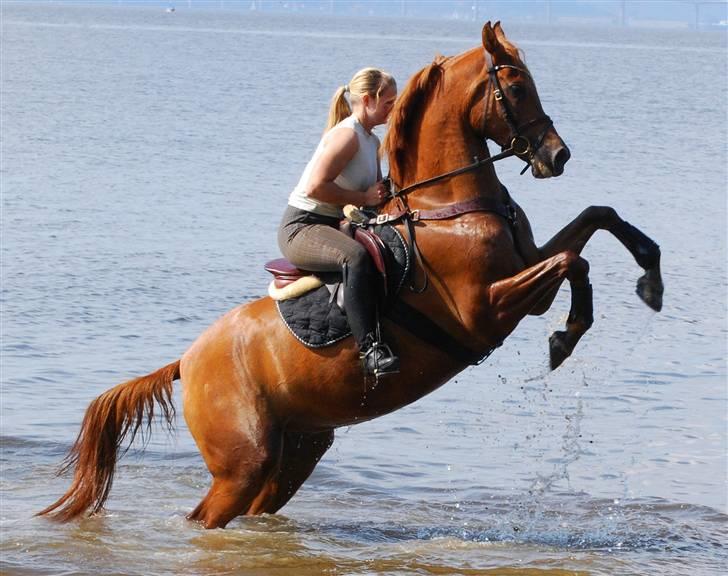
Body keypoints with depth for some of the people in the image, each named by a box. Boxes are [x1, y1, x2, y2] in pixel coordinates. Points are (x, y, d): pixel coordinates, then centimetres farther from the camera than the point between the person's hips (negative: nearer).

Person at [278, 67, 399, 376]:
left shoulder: (372, 142, 16)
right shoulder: (347, 135, -15)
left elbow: (377, 194, 25)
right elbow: (315, 187, -25)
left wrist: (386, 194, 2)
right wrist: (365, 198, -19)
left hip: (334, 228, 11)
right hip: (301, 228, -11)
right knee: (356, 256, -39)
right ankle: (369, 348, -46)